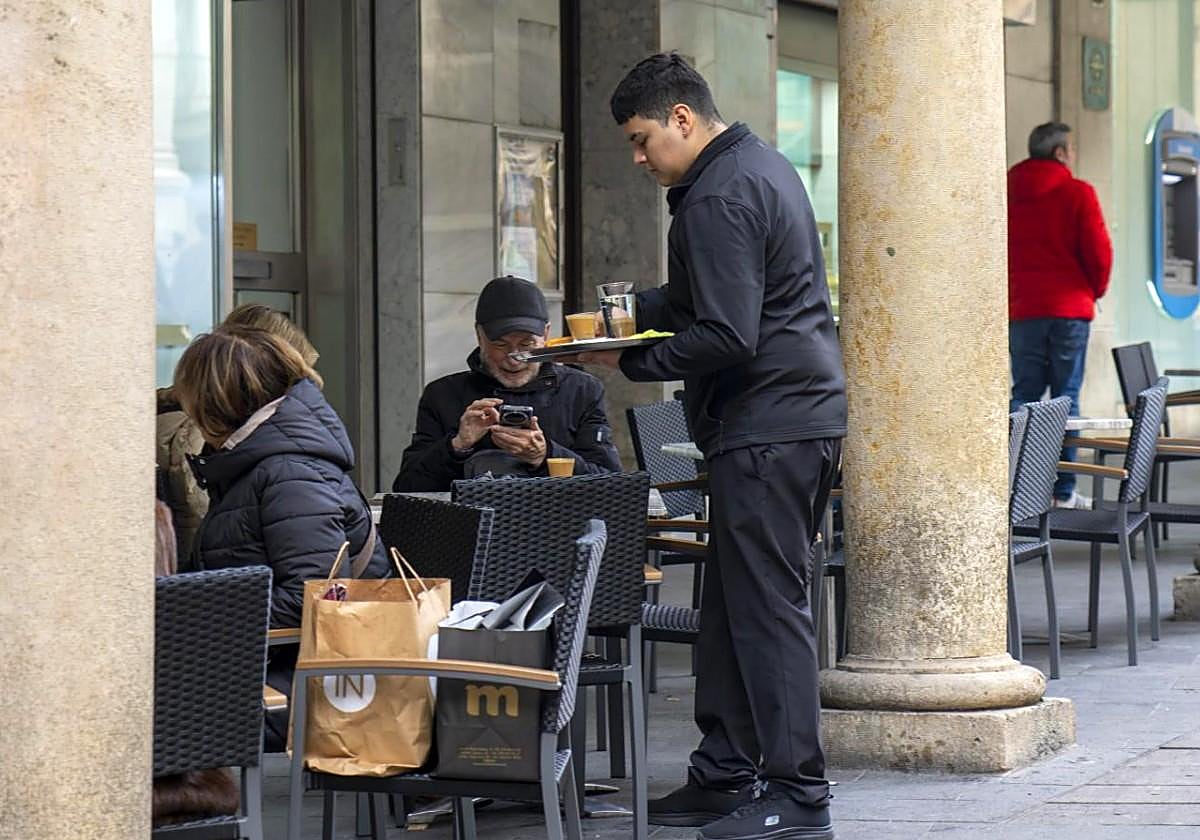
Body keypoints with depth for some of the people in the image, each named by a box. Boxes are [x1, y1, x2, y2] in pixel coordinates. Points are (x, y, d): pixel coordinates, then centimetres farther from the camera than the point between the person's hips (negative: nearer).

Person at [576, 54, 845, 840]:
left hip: (765, 429, -11)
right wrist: (637, 309, 18)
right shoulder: (764, 164, 17)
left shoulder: (717, 200, -16)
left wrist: (628, 360, -12)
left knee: (767, 609, -7)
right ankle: (727, 774, 19)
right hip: (807, 413, 11)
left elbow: (726, 338, -21)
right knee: (732, 606, 14)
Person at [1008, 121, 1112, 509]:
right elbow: (1098, 251, -6)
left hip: (1021, 310, 3)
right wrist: (1095, 289, 12)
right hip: (1070, 308, -3)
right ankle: (1062, 490, 0)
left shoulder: (1007, 194, 7)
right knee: (1066, 398, 0)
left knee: (1023, 396, 6)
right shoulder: (1078, 193, -5)